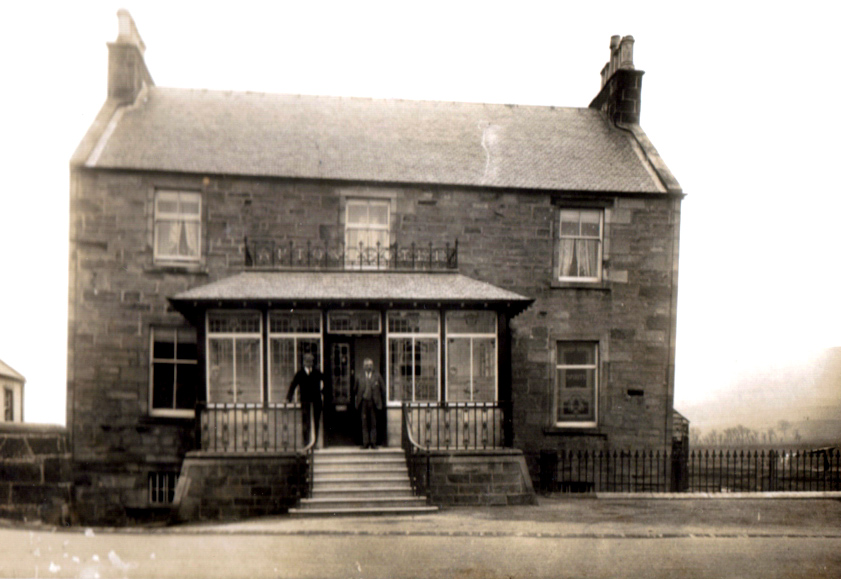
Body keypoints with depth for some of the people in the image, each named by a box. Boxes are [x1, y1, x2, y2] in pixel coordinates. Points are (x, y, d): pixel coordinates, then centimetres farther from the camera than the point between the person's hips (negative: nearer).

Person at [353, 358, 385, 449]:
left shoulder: (377, 376, 6)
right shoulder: (359, 377, 6)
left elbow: (383, 389, 9)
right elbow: (355, 390, 13)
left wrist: (383, 401, 6)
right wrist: (356, 400, 9)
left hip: (373, 403, 0)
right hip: (363, 402, 0)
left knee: (373, 424, 2)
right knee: (364, 423, 2)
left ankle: (373, 442, 7)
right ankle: (365, 443, 6)